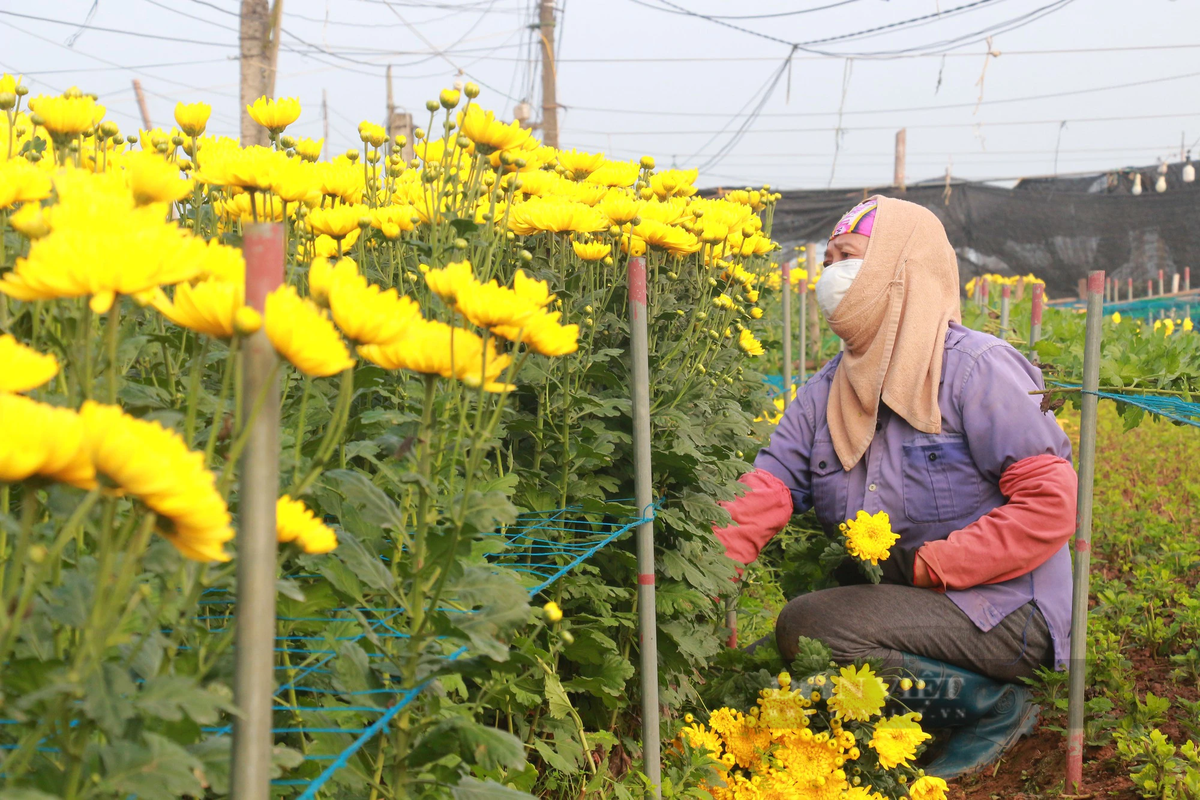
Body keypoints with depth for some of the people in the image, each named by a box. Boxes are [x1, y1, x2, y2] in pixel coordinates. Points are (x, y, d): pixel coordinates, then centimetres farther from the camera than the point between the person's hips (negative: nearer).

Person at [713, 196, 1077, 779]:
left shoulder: (977, 369, -12)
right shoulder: (828, 391, 8)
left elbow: (1050, 501, -18)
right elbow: (767, 488, -5)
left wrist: (929, 567, -19)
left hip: (1004, 611, -8)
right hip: (919, 602, 8)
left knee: (804, 626, -24)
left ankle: (995, 707, -9)